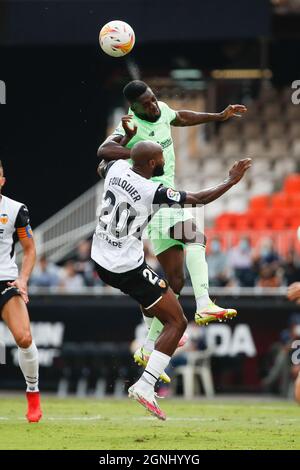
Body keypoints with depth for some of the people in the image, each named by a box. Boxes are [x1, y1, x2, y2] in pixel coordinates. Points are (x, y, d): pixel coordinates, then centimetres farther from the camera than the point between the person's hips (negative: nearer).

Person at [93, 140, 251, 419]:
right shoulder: (154, 192, -22)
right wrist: (231, 181, -4)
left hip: (100, 260, 8)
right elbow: (200, 199, -15)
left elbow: (100, 169, 23)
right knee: (177, 322, -2)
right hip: (129, 268, -8)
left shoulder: (116, 168, -3)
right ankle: (145, 386, -10)